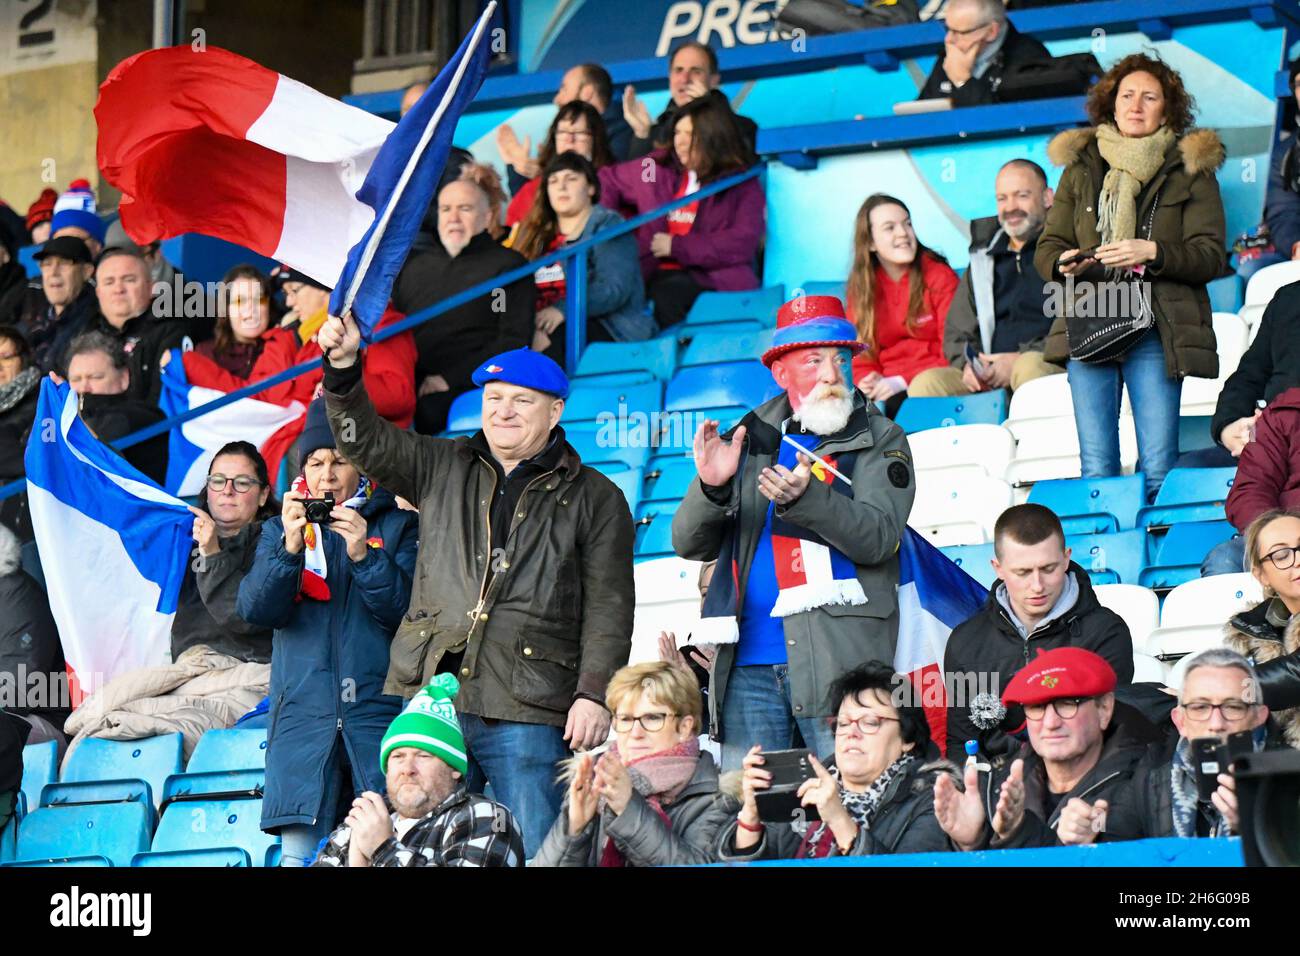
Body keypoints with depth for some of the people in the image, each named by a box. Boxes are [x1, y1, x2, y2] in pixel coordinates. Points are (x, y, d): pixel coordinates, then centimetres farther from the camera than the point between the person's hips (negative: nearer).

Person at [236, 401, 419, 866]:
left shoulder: (396, 524, 10)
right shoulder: (280, 529, 16)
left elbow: (406, 610, -2)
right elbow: (255, 609, 1)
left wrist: (364, 556, -15)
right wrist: (290, 547, -14)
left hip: (377, 714, -1)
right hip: (304, 717, 1)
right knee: (299, 852, -8)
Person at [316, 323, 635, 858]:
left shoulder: (594, 498, 8)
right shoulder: (442, 469, 17)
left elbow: (609, 608, 2)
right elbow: (367, 441, 9)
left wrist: (593, 694, -8)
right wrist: (343, 367, -7)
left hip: (529, 713, -3)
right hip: (433, 697, 3)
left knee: (535, 856, -7)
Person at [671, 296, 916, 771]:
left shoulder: (879, 441, 8)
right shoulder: (751, 438, 17)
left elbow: (879, 536, -9)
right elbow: (689, 544, 12)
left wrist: (806, 497, -26)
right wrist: (711, 487, -9)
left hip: (840, 658, -3)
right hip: (748, 664, 3)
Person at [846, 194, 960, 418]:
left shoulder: (940, 277, 1)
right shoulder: (860, 288, 13)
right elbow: (860, 352, 12)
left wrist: (903, 382, -18)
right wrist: (867, 381, -13)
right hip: (886, 385, 3)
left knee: (893, 404, -36)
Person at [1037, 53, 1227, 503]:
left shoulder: (1190, 169, 8)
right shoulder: (1081, 166, 17)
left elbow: (1211, 256, 0)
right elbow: (1046, 248, 15)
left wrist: (1152, 253, -17)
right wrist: (1063, 263, -9)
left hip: (1155, 329, -2)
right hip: (1088, 325, 2)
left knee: (1158, 467, -8)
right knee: (1096, 468, -3)